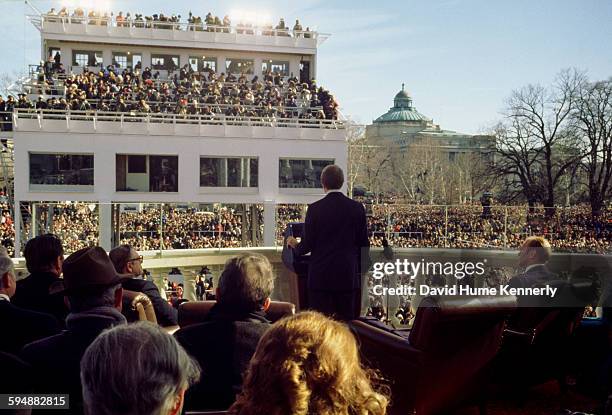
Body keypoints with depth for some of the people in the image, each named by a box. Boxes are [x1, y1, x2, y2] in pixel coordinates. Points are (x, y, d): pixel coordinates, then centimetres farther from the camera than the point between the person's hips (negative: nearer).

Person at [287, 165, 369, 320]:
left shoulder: (314, 209, -7)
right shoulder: (357, 208, -1)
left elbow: (307, 244, -5)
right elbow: (363, 242, 4)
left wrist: (295, 245, 17)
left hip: (321, 276, -2)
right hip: (349, 275, 2)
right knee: (347, 321, 8)